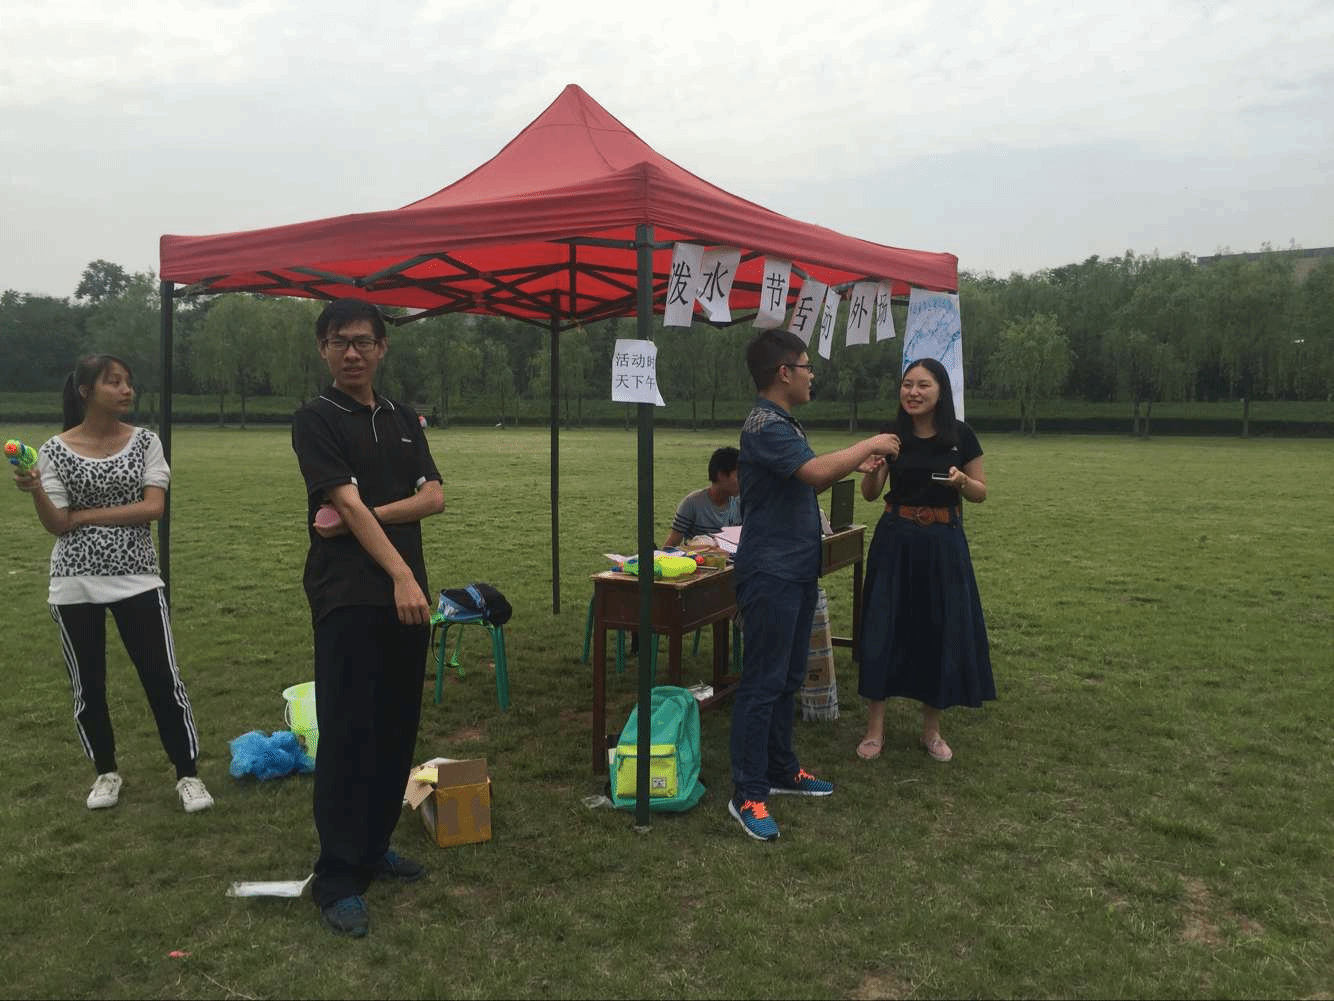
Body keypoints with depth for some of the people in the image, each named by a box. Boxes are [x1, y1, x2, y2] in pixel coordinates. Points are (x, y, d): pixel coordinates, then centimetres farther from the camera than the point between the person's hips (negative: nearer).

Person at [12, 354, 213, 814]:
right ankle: (106, 771, 29)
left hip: (137, 579, 0)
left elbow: (153, 507, -9)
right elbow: (56, 526, -4)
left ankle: (188, 773, 11)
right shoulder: (55, 450, -1)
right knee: (87, 684, 10)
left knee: (163, 677, -1)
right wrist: (35, 491, -22)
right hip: (75, 585, 1)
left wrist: (86, 515, -11)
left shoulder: (145, 441, 0)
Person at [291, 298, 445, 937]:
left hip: (406, 595, 6)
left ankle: (373, 847, 27)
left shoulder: (402, 421, 16)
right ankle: (337, 878, 7)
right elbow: (347, 503, -13)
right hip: (347, 597, -6)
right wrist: (400, 574, -22)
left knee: (397, 729, 11)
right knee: (347, 736, -3)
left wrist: (369, 514, -10)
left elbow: (434, 497, 5)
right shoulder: (316, 420, -2)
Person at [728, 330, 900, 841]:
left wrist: (854, 465, 8)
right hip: (770, 574, -10)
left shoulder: (784, 424, 15)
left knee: (788, 678, 18)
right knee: (762, 683, -4)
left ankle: (780, 769, 30)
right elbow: (815, 470, -32)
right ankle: (748, 794, 4)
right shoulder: (765, 426, -18)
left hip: (796, 570, 10)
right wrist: (869, 444, -17)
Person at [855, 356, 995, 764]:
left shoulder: (961, 436, -4)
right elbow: (870, 494, 3)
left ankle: (931, 729, 23)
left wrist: (962, 481, -18)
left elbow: (980, 493, 3)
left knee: (942, 631, 5)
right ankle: (875, 727, 12)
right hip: (895, 541, 1)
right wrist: (871, 468, -18)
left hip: (943, 544, 0)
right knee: (884, 628, 1)